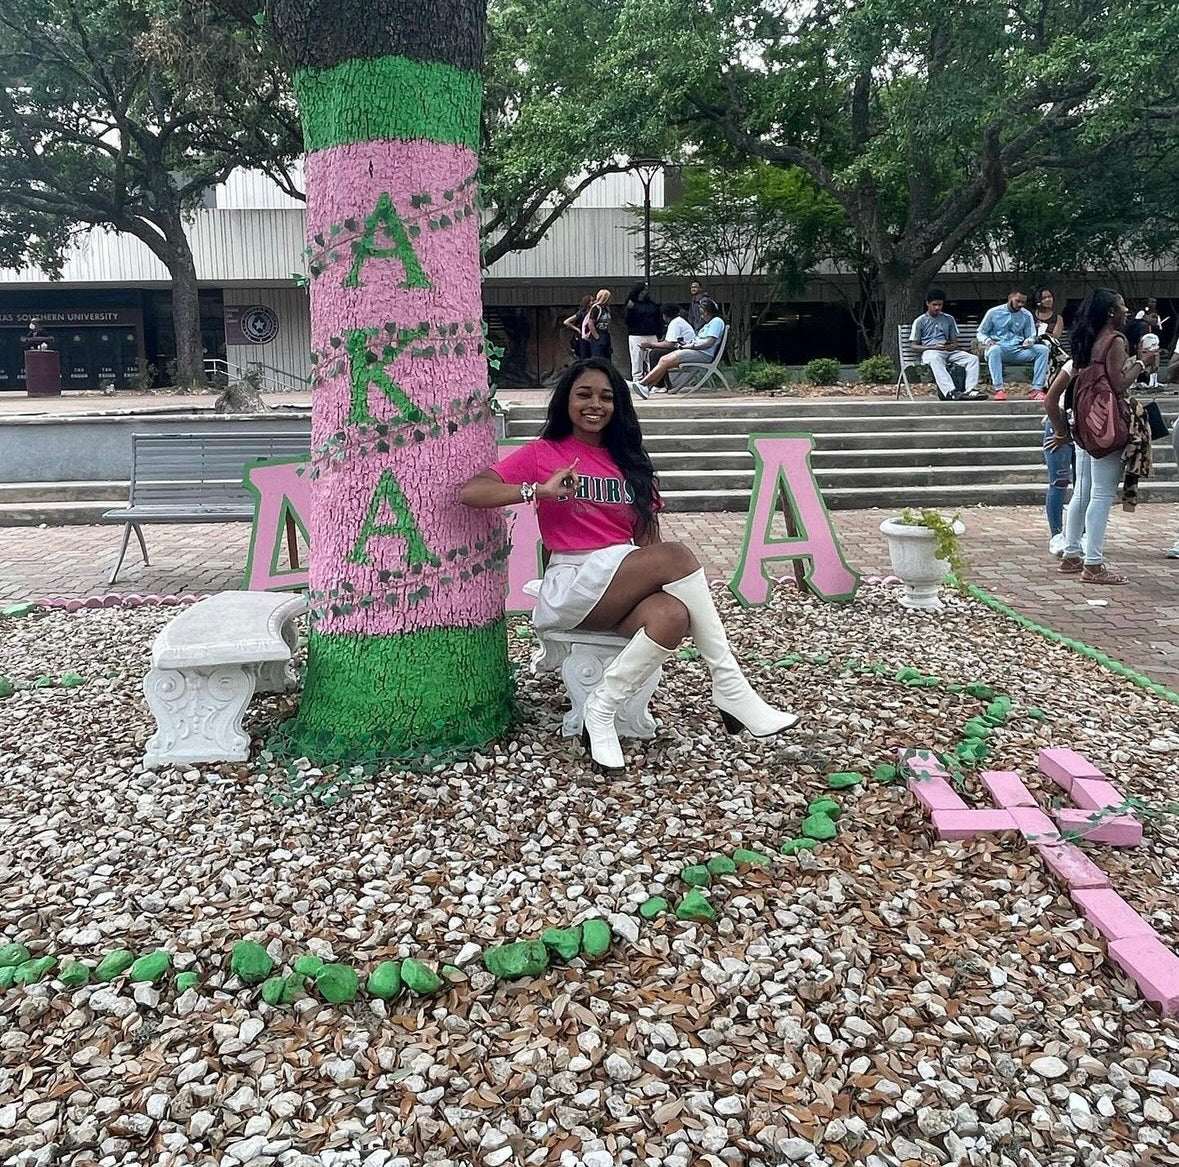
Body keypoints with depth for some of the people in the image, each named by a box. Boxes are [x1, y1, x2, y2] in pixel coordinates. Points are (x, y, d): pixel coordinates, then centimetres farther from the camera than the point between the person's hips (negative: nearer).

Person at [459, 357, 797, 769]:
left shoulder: (627, 460, 19)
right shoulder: (542, 454, 6)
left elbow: (647, 536, 13)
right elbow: (470, 492, -6)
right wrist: (540, 491, -18)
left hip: (626, 591, 5)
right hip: (573, 585, -4)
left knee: (672, 615, -33)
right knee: (677, 556, -28)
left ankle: (601, 711, -20)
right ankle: (730, 688, -22)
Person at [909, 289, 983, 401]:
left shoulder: (949, 319, 23)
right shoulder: (920, 321, 11)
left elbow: (955, 342, 20)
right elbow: (914, 346, 3)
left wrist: (951, 346, -7)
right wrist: (934, 347, -12)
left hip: (949, 351, 5)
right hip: (929, 351, -4)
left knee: (973, 358, -22)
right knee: (935, 359, -42)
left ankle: (970, 390, -40)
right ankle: (951, 392, -58)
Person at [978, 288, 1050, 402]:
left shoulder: (1027, 315, 13)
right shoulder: (994, 312, 5)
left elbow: (1031, 336, 15)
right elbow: (981, 332, 9)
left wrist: (1029, 341, -12)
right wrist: (987, 341, -15)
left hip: (1018, 352, 3)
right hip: (999, 348, -3)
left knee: (1043, 349, -21)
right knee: (994, 349, -40)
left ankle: (1037, 389, -27)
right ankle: (999, 389, -44)